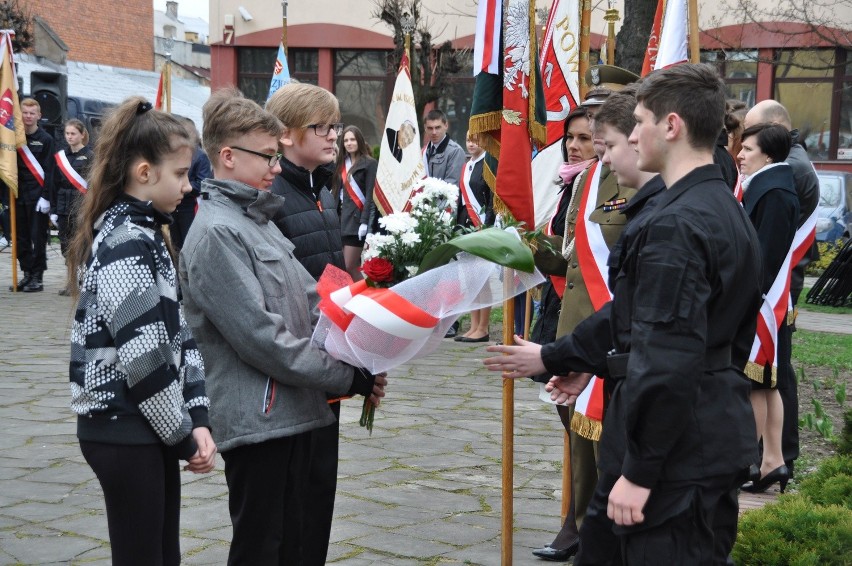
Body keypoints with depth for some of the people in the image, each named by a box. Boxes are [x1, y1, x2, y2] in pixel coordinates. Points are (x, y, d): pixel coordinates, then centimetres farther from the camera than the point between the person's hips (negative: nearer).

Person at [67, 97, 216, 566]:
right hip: (123, 430, -9)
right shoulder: (124, 244, -18)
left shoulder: (144, 233, 11)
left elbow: (176, 332, 9)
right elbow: (143, 356, -22)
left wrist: (197, 417, 1)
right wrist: (184, 435, -12)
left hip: (150, 426, 9)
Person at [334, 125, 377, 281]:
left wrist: (365, 221, -18)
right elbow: (337, 190, 15)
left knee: (349, 268, -10)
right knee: (354, 267, 6)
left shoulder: (369, 163, -4)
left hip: (357, 217, -6)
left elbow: (370, 195, -10)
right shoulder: (342, 163, 15)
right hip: (342, 217, 6)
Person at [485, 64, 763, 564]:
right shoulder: (726, 212, 12)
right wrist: (554, 357, 25)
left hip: (679, 450, -10)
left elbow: (667, 359, -25)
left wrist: (639, 471, -21)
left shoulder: (675, 225, -21)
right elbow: (630, 311, 19)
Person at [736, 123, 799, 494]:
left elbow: (767, 254, -21)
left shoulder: (774, 193, -17)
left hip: (760, 303, -10)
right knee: (767, 385, 12)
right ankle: (773, 460, 17)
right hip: (759, 300, 10)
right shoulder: (764, 186, 13)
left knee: (753, 383, -3)